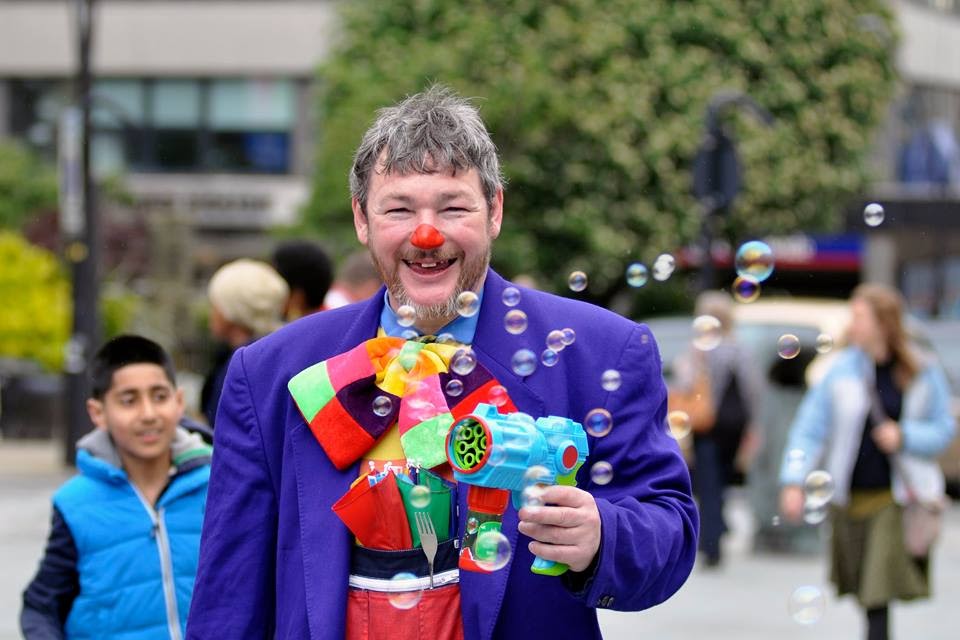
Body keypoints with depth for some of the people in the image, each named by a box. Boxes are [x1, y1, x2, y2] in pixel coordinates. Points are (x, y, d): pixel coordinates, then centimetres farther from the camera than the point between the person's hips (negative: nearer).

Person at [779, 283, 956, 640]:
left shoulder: (923, 373, -2)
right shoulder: (842, 369, -2)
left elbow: (943, 429, 5)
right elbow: (809, 427, -2)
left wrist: (904, 436, -14)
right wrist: (793, 482, -10)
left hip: (896, 497, -2)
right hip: (851, 498, 2)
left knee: (879, 589, -11)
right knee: (863, 590, 8)